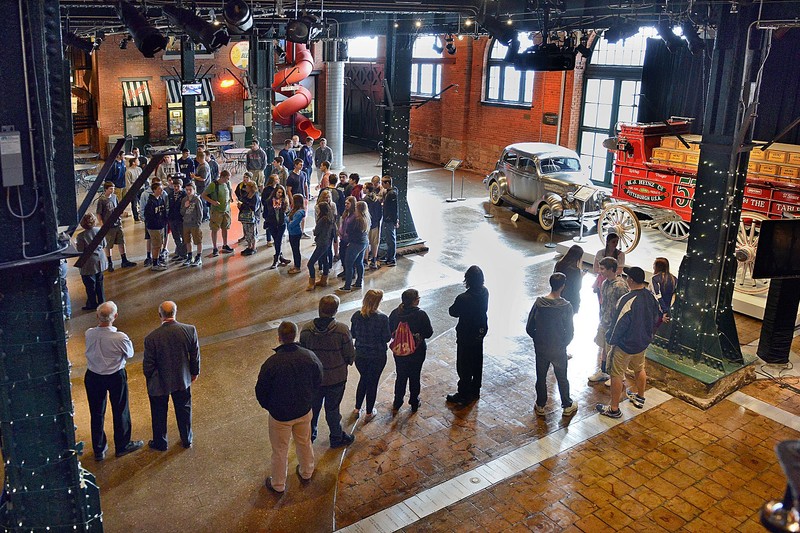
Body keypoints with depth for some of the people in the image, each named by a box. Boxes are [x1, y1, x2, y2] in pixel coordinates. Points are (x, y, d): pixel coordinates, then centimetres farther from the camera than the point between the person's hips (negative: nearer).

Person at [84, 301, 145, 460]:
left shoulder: (89, 334, -18)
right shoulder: (120, 338, -28)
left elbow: (91, 350, 1)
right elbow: (130, 354, -9)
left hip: (93, 377, 3)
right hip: (116, 377, -3)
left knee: (97, 413, 19)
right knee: (120, 411, 18)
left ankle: (99, 450, 33)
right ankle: (122, 446, 35)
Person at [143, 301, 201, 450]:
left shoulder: (151, 338, -26)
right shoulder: (190, 330, -19)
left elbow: (148, 364, -14)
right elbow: (195, 355, -7)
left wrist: (149, 378, 8)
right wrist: (195, 372, 11)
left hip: (159, 383, -2)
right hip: (182, 379, 2)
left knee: (159, 414, 21)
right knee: (184, 410, 23)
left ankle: (160, 443, 39)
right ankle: (187, 440, 40)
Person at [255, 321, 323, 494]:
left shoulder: (271, 364, -28)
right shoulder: (309, 356, -17)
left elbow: (261, 392, -14)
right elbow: (317, 381, -1)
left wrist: (269, 407, 6)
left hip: (280, 415, -3)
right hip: (304, 411, 4)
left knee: (280, 450, 16)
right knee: (304, 442, 27)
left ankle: (278, 484, 36)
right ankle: (306, 473, 49)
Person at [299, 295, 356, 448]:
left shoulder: (306, 330, -16)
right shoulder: (342, 330, -24)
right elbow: (350, 356, -14)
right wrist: (348, 361, 9)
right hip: (336, 378, -2)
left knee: (313, 407, 23)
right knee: (332, 409, 17)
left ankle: (309, 435, 43)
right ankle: (337, 438, 35)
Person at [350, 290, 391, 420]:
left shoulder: (356, 316, -11)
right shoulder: (382, 318, -23)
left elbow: (353, 334, 0)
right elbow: (387, 338, -14)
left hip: (360, 355, 3)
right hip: (377, 356, -3)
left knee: (363, 379, 26)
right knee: (373, 383, 15)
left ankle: (357, 409, 36)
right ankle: (369, 413, 29)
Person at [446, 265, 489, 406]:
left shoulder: (463, 298, -32)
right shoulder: (484, 292, -12)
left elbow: (453, 312, -15)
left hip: (466, 335, -7)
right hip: (480, 331, 7)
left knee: (464, 366, 9)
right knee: (477, 362, 22)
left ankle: (463, 396, 21)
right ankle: (475, 391, 39)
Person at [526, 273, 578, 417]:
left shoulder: (539, 303, -13)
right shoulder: (566, 306, -20)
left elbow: (529, 328, -7)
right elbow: (570, 332, -14)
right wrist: (563, 344, 5)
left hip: (540, 349, 2)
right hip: (558, 350, -2)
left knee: (541, 377, 18)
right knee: (562, 378, 18)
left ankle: (540, 406, 31)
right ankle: (567, 406, 33)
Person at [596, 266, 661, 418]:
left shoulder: (627, 301, -30)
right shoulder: (651, 296, -6)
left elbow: (619, 324, -23)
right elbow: (657, 317, 9)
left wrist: (610, 340, -6)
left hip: (625, 345, -8)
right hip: (643, 342, 8)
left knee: (617, 375, 5)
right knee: (640, 369, 27)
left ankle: (614, 409, 15)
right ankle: (639, 398, 47)